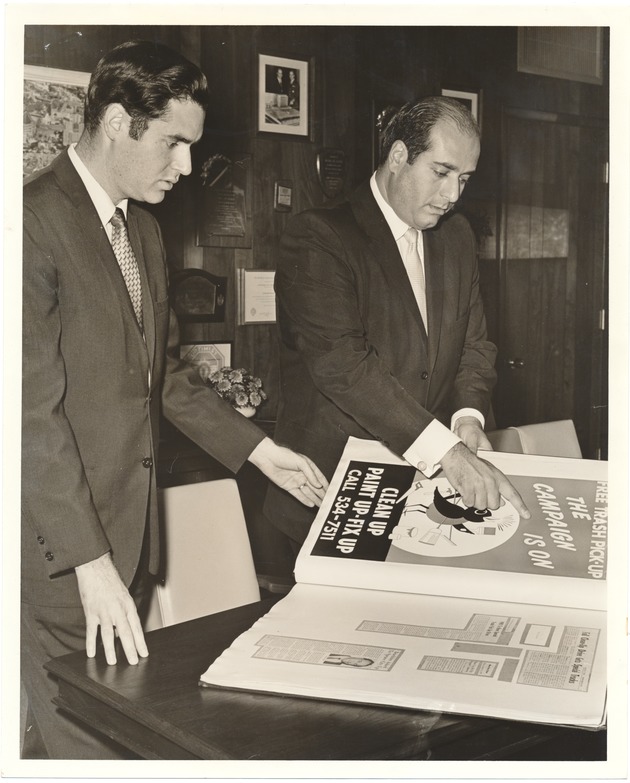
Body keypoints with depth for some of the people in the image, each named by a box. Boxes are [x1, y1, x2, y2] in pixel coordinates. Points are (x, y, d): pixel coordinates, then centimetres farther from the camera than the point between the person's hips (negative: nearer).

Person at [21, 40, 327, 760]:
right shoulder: (35, 220, -16)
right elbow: (33, 410, -20)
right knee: (89, 742, -1)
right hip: (61, 551, -8)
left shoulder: (143, 229, 14)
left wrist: (258, 449, 14)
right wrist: (91, 563, -21)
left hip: (129, 530, 8)